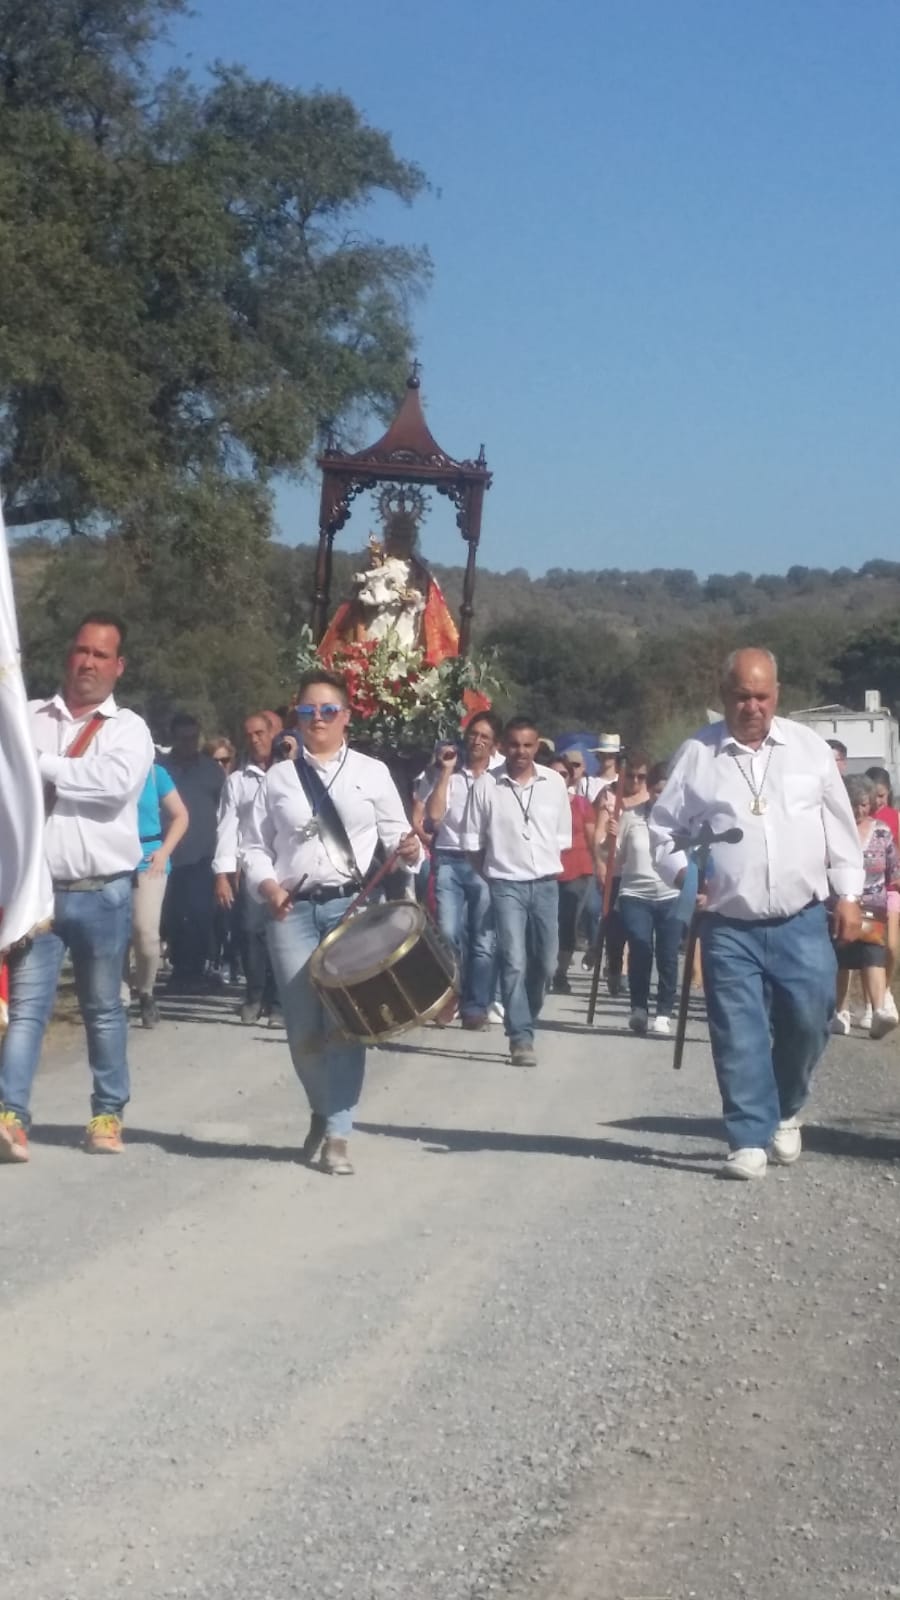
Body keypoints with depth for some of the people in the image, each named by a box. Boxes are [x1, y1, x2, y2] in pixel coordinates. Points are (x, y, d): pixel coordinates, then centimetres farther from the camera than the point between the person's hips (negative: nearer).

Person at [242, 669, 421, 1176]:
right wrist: (266, 884, -6)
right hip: (293, 909, 2)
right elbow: (254, 846, 12)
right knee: (303, 1030, 2)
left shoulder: (372, 772, 9)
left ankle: (338, 1133, -2)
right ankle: (324, 1111, 28)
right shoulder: (279, 777, 12)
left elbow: (395, 834, 8)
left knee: (345, 1023, -8)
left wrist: (410, 850, -15)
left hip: (353, 906, -2)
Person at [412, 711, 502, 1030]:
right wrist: (445, 772, -6)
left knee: (484, 939, -1)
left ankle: (477, 1006, 5)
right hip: (449, 862, 1)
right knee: (449, 933, -8)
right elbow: (432, 816, -6)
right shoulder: (442, 774, 6)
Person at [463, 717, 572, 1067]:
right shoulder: (486, 786, -5)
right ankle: (521, 1037, -8)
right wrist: (489, 875, 2)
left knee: (545, 963, 9)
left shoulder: (554, 782, 1)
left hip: (546, 884, 3)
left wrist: (551, 867, 6)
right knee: (514, 962, -10)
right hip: (506, 885, -3)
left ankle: (523, 1021, 30)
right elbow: (474, 841, 1)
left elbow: (563, 837, 10)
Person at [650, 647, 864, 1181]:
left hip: (801, 921, 1)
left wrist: (849, 894, 4)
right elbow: (664, 828, 9)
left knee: (808, 1020, -3)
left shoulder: (809, 746, 5)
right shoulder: (696, 753, 2)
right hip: (729, 927, -1)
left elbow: (840, 826, 9)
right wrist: (681, 870, -9)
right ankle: (751, 1140, 5)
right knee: (740, 1037, -2)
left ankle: (786, 1111, 24)